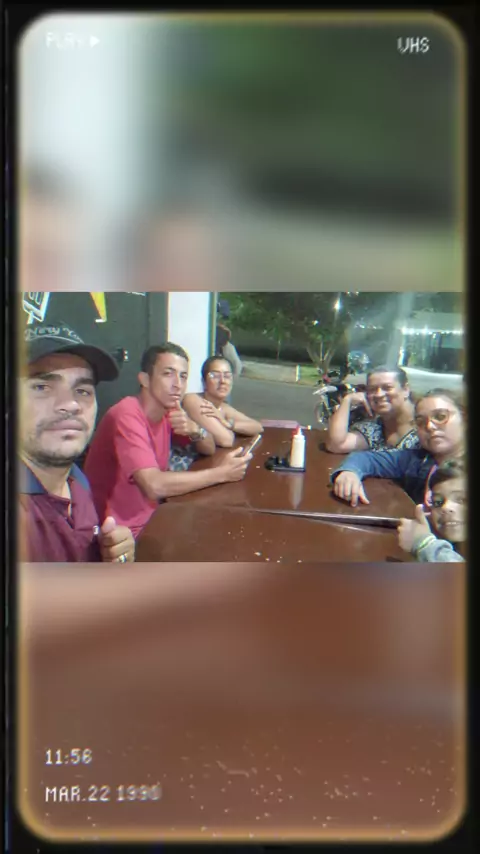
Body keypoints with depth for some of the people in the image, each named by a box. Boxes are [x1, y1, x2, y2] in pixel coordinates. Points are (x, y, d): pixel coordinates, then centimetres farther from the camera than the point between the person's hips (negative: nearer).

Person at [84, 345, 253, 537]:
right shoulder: (126, 415, -21)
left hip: (150, 518, 8)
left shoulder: (168, 410, 3)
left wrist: (194, 429, -14)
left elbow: (209, 449, 9)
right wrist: (221, 473, -21)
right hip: (122, 534, -8)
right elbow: (154, 485, -30)